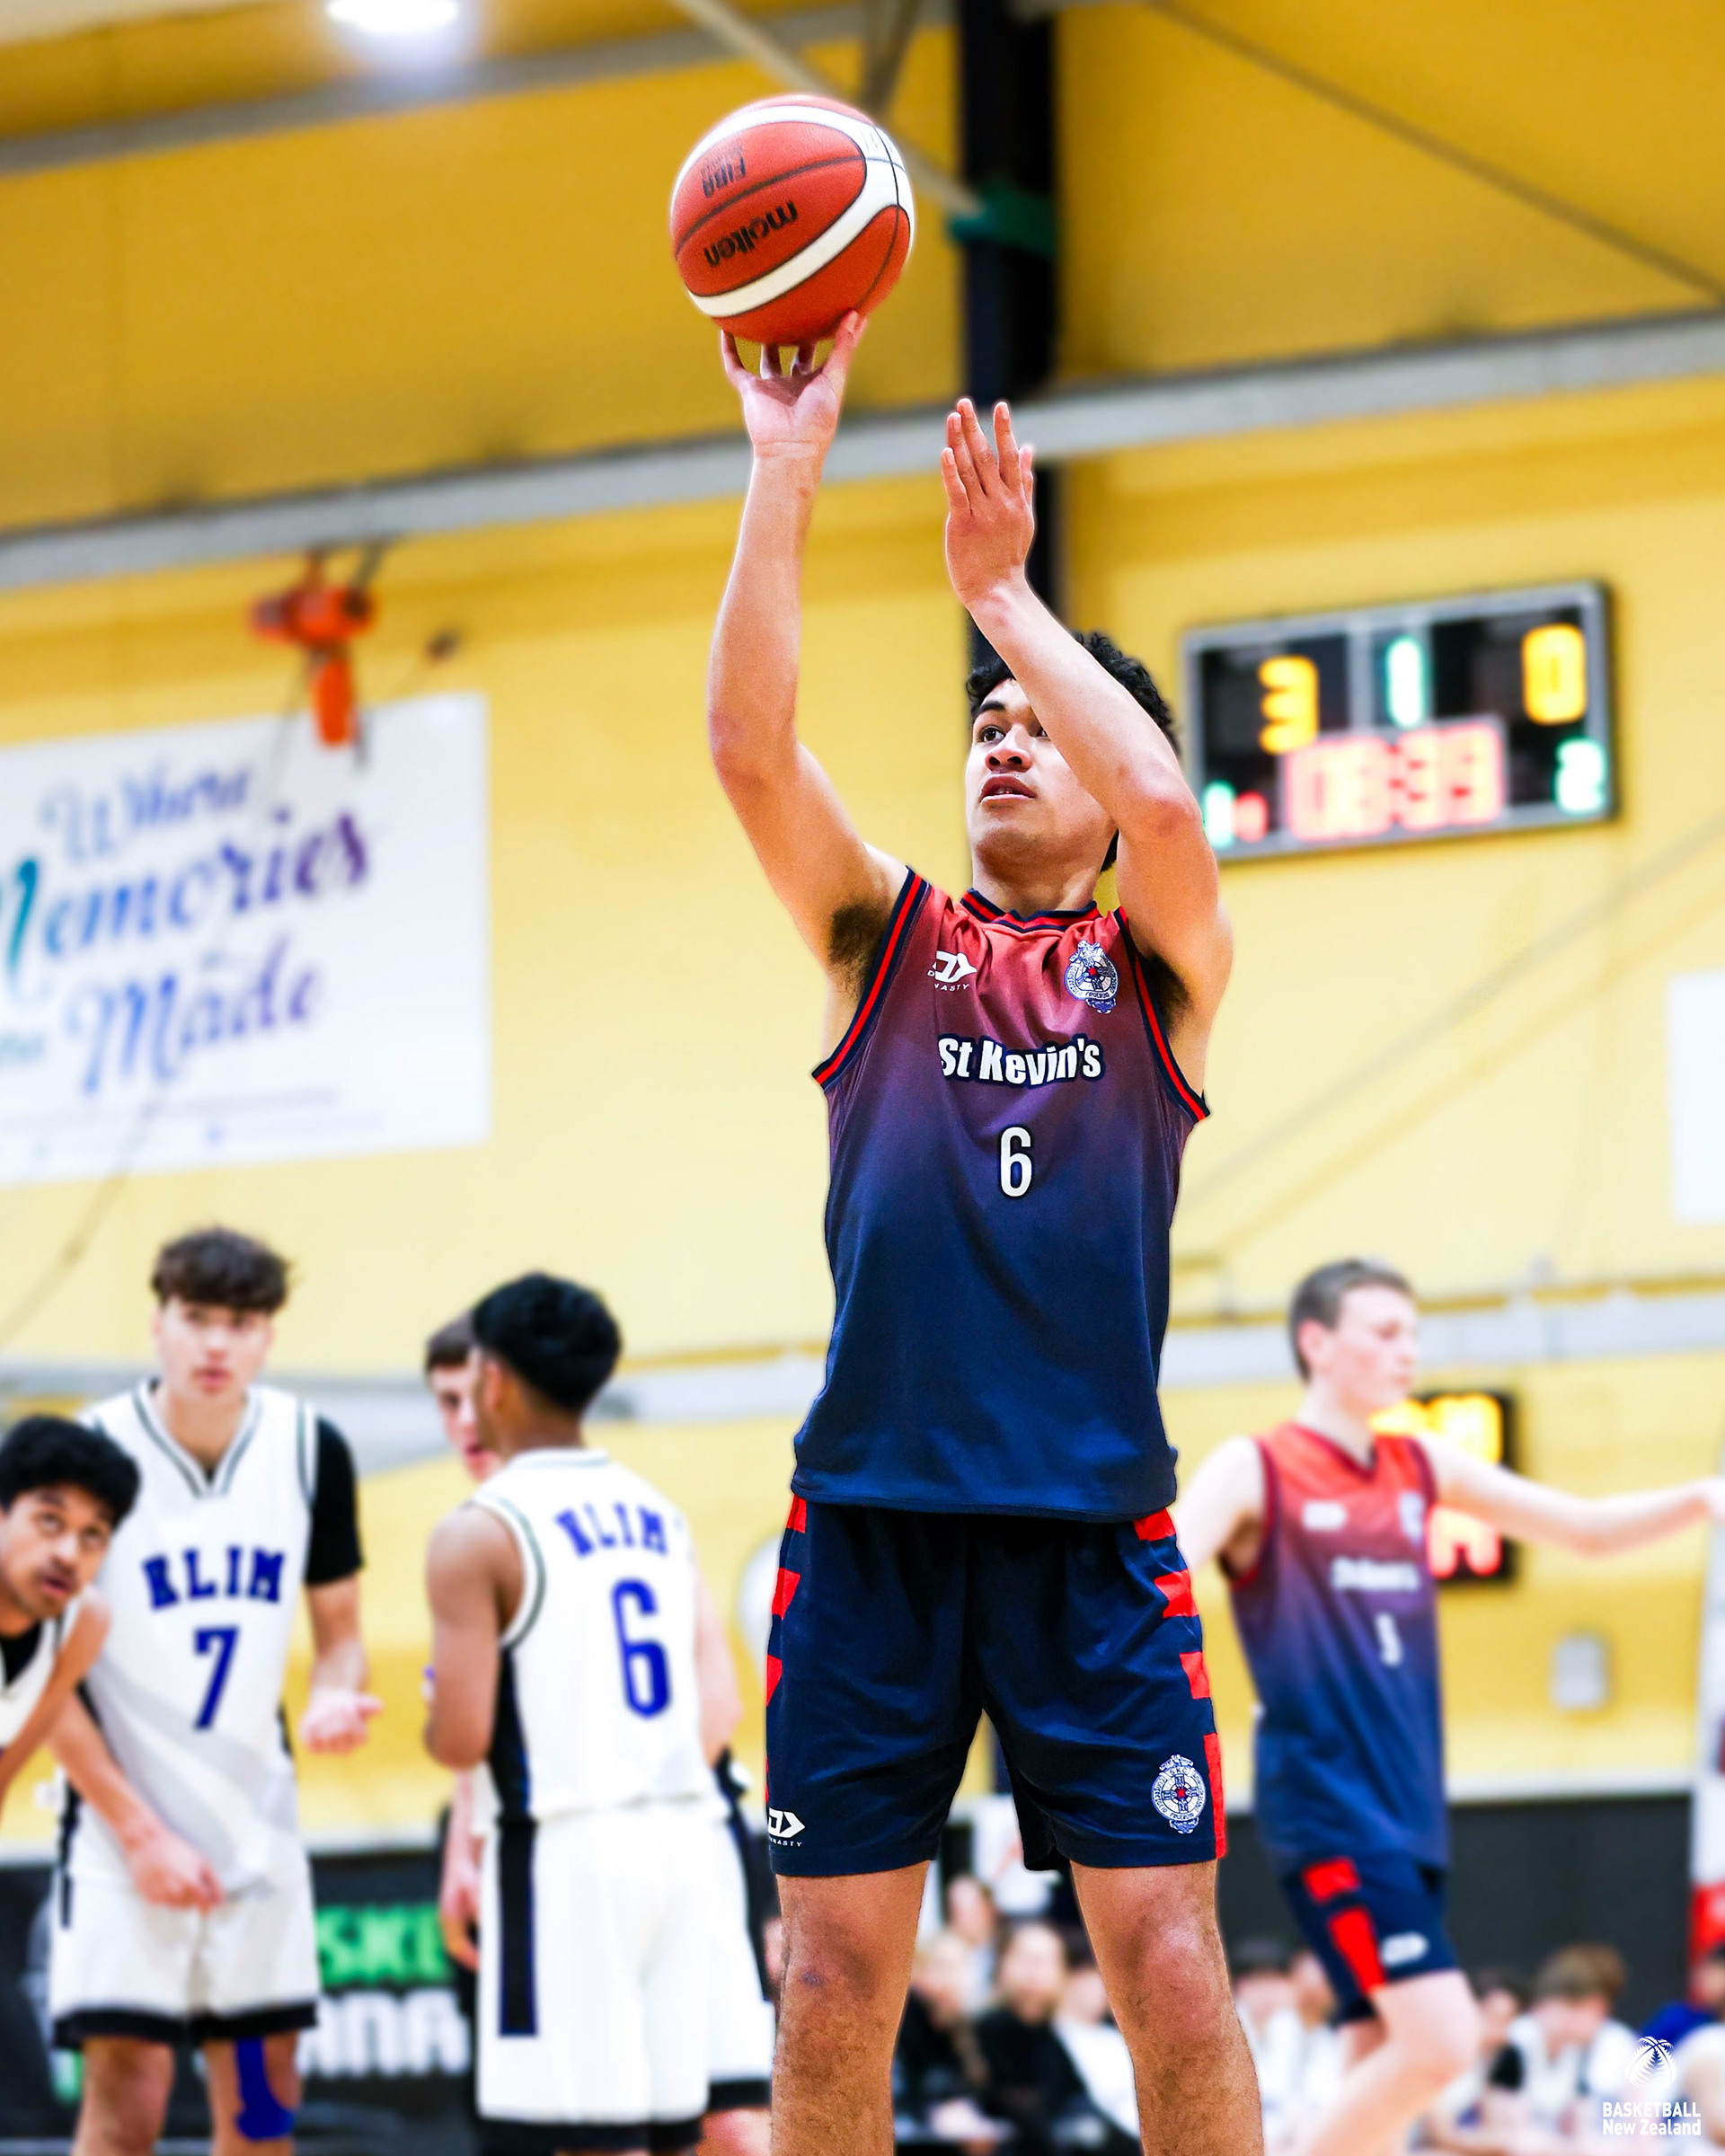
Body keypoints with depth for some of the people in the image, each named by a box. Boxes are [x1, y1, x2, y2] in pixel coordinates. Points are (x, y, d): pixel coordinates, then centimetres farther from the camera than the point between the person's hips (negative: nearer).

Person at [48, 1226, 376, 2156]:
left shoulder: (311, 1449, 0)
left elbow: (339, 1631, 11)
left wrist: (333, 1698, -13)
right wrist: (140, 1832, -12)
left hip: (257, 1826, 4)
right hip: (124, 1830, -4)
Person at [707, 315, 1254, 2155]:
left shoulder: (1158, 961, 10)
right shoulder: (883, 937, 14)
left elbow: (1161, 798, -12)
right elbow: (748, 745, -1)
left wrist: (1000, 591, -6)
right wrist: (785, 479, -7)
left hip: (1093, 1521, -2)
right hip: (870, 1513, 2)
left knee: (1169, 1964, -5)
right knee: (835, 1978, 1)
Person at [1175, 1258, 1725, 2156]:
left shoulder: (1421, 1469, 14)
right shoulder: (1254, 1469, -4)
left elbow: (1586, 1527, 18)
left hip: (1409, 1810, 7)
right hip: (1325, 1803, -7)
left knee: (1379, 2062, 3)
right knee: (1440, 2037, -18)